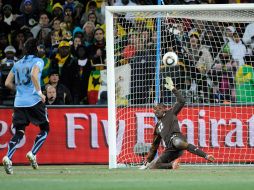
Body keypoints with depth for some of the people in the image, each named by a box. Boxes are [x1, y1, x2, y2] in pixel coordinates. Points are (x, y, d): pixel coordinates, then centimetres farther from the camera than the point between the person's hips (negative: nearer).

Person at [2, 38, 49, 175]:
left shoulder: (17, 64, 16)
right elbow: (34, 74, -22)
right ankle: (32, 154, -5)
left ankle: (8, 158, -18)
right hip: (34, 101, -5)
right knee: (45, 129, 11)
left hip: (19, 102, 5)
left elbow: (8, 83, 15)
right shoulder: (38, 61, -1)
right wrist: (39, 92, -15)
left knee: (19, 132, 3)